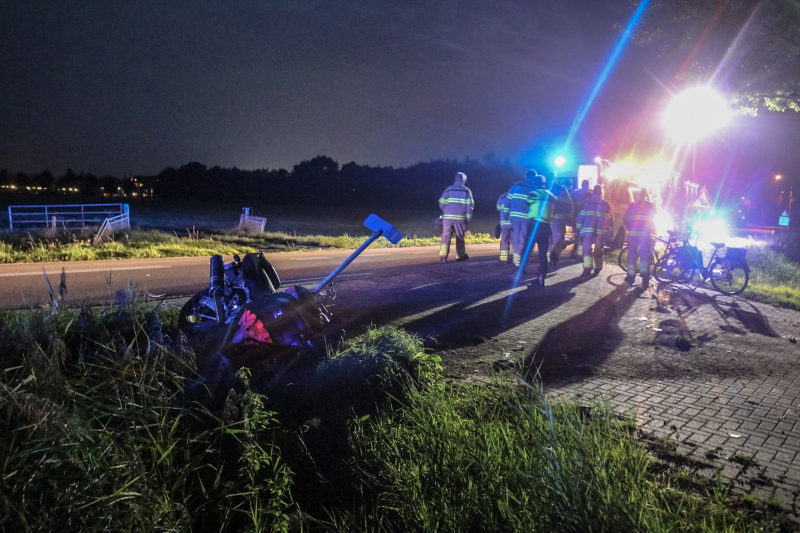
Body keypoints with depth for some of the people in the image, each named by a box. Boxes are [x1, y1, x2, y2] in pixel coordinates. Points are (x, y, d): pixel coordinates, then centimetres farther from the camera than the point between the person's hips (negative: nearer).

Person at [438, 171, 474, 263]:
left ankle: (443, 255, -16)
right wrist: (468, 218, 4)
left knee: (446, 236, 0)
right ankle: (460, 256, 21)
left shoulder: (448, 189, 4)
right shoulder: (467, 191, 4)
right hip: (460, 218, 0)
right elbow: (470, 206, -1)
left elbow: (441, 204, 5)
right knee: (460, 237, 15)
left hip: (447, 217, 0)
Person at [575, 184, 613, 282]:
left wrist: (578, 229, 4)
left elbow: (581, 216, -1)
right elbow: (610, 219, 13)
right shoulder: (606, 204, 12)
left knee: (587, 249, -9)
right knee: (598, 250, 17)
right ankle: (597, 269, 27)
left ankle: (587, 270, -24)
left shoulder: (587, 202, 2)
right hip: (600, 231, 3)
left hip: (588, 230, -3)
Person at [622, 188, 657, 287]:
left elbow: (625, 219, 2)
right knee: (644, 255, 1)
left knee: (632, 254, 9)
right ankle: (645, 278, -14)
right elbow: (653, 221, 5)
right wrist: (652, 230, 19)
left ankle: (631, 276, 11)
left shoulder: (632, 205, 5)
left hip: (633, 233, 1)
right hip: (645, 234, 0)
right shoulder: (651, 206, 5)